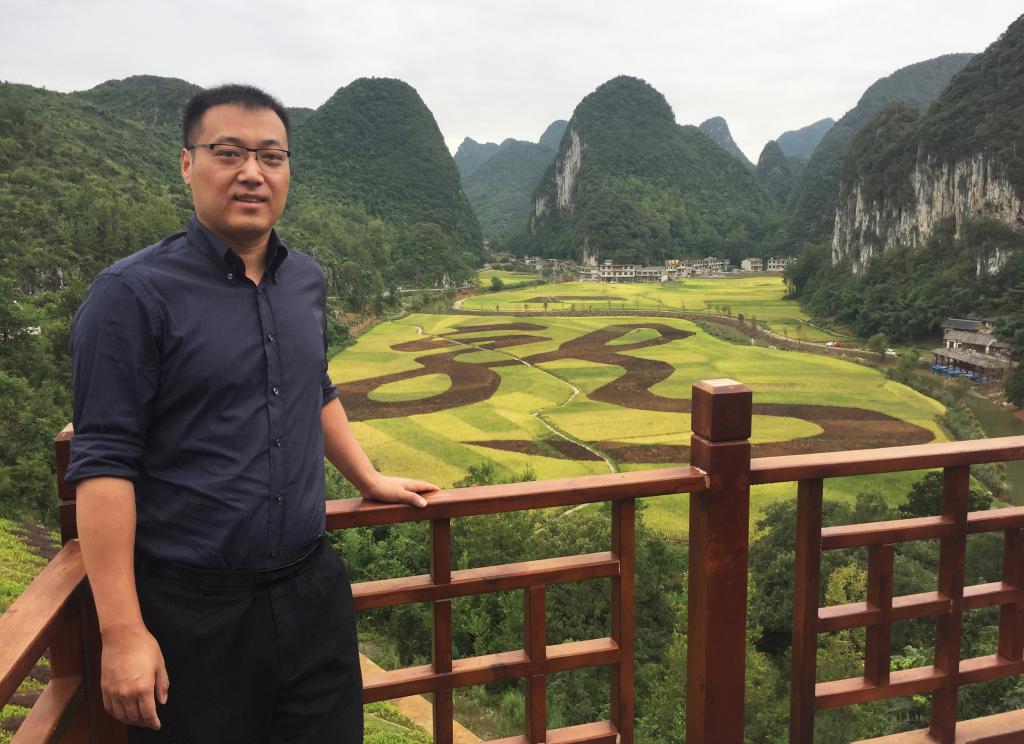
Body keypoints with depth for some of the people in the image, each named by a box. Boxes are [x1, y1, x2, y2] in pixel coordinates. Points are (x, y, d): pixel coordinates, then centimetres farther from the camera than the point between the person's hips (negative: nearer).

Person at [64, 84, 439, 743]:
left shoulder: (306, 281, 5)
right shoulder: (133, 294, -13)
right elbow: (104, 464, -15)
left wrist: (370, 479, 26)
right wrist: (122, 632, -17)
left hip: (314, 590, 6)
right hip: (192, 614, -5)